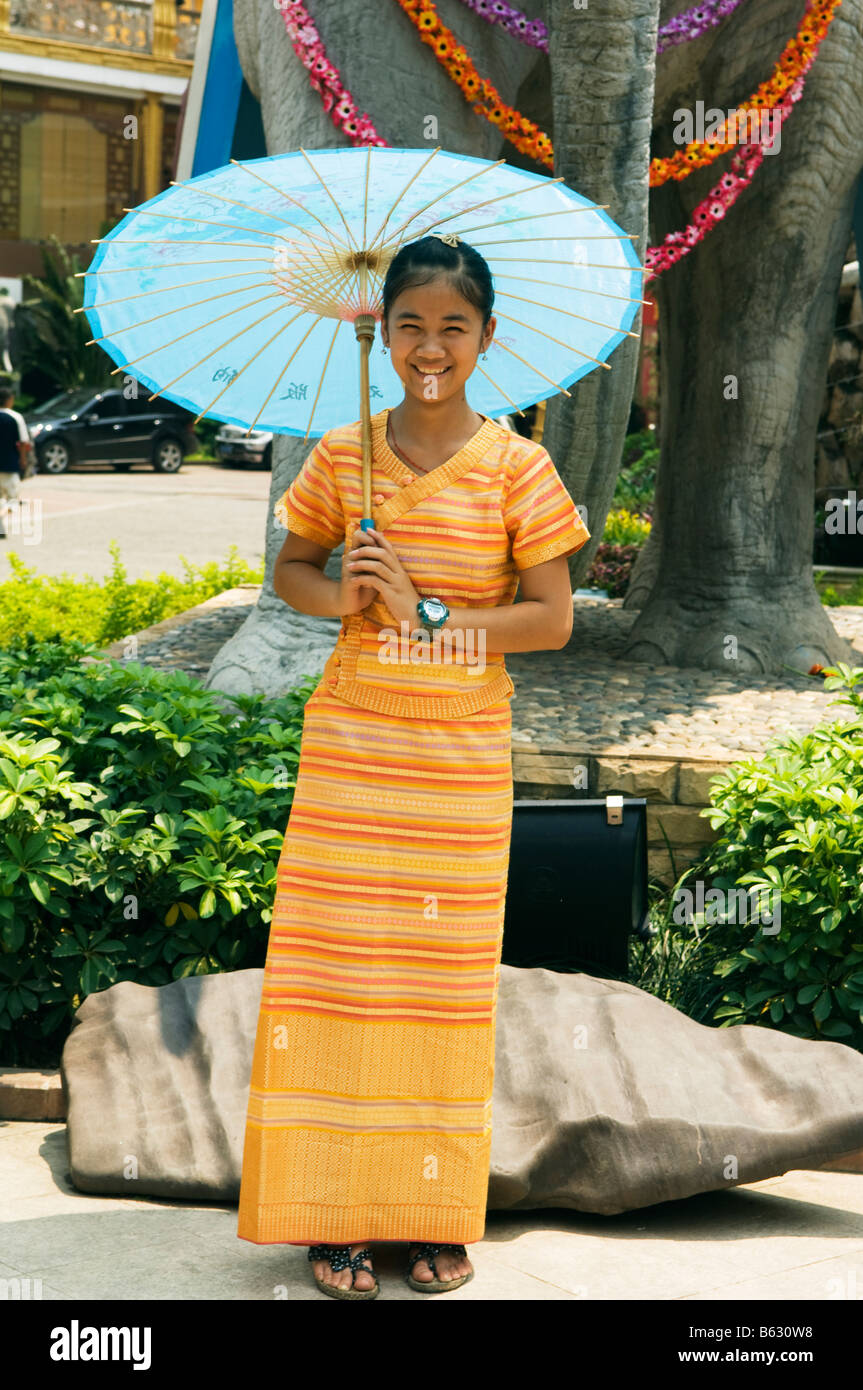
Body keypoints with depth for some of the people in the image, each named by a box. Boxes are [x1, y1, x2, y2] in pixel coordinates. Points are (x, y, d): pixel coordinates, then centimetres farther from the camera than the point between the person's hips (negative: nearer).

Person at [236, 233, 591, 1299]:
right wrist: (345, 596, -9)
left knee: (445, 974, 6)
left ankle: (437, 1215, 19)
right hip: (349, 742, 1)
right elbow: (289, 570, 12)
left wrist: (426, 613, -15)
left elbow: (552, 619, -5)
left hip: (462, 753, -1)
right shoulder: (342, 455, 2)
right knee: (335, 961, 2)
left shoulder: (516, 468, -3)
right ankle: (334, 1210, 14)